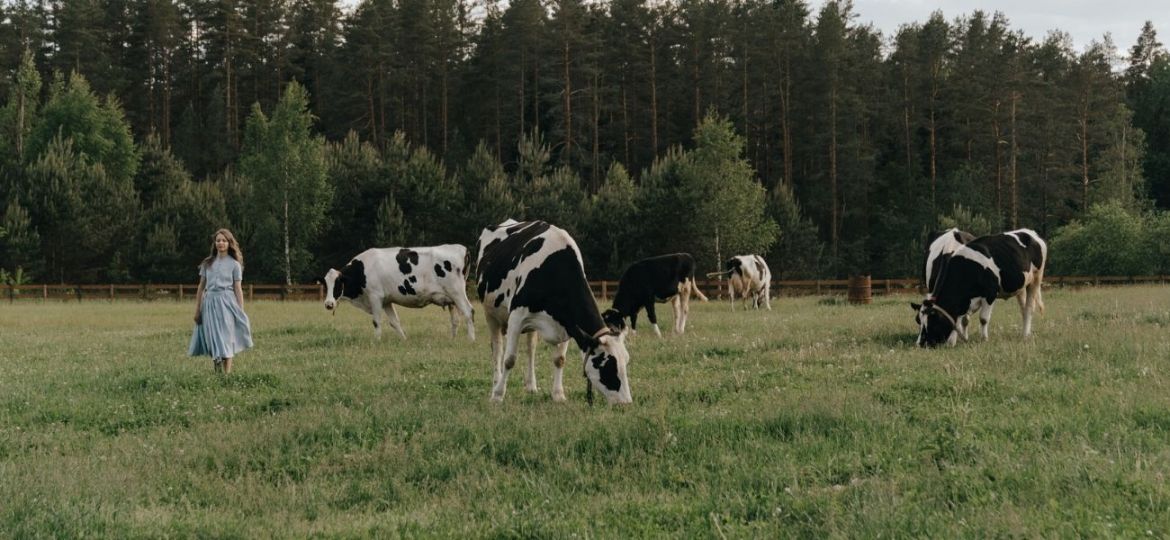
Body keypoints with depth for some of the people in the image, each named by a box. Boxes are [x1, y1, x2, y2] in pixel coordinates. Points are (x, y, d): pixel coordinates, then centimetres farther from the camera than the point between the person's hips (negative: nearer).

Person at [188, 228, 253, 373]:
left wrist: (241, 312, -3)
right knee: (213, 340, 1)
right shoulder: (207, 263, 11)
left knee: (226, 340, -4)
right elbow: (201, 287, 13)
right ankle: (216, 373, 7)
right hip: (209, 303, 3)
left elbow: (238, 289, 2)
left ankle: (227, 374, -3)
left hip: (227, 303, -2)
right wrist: (197, 310, 10)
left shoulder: (234, 264, 4)